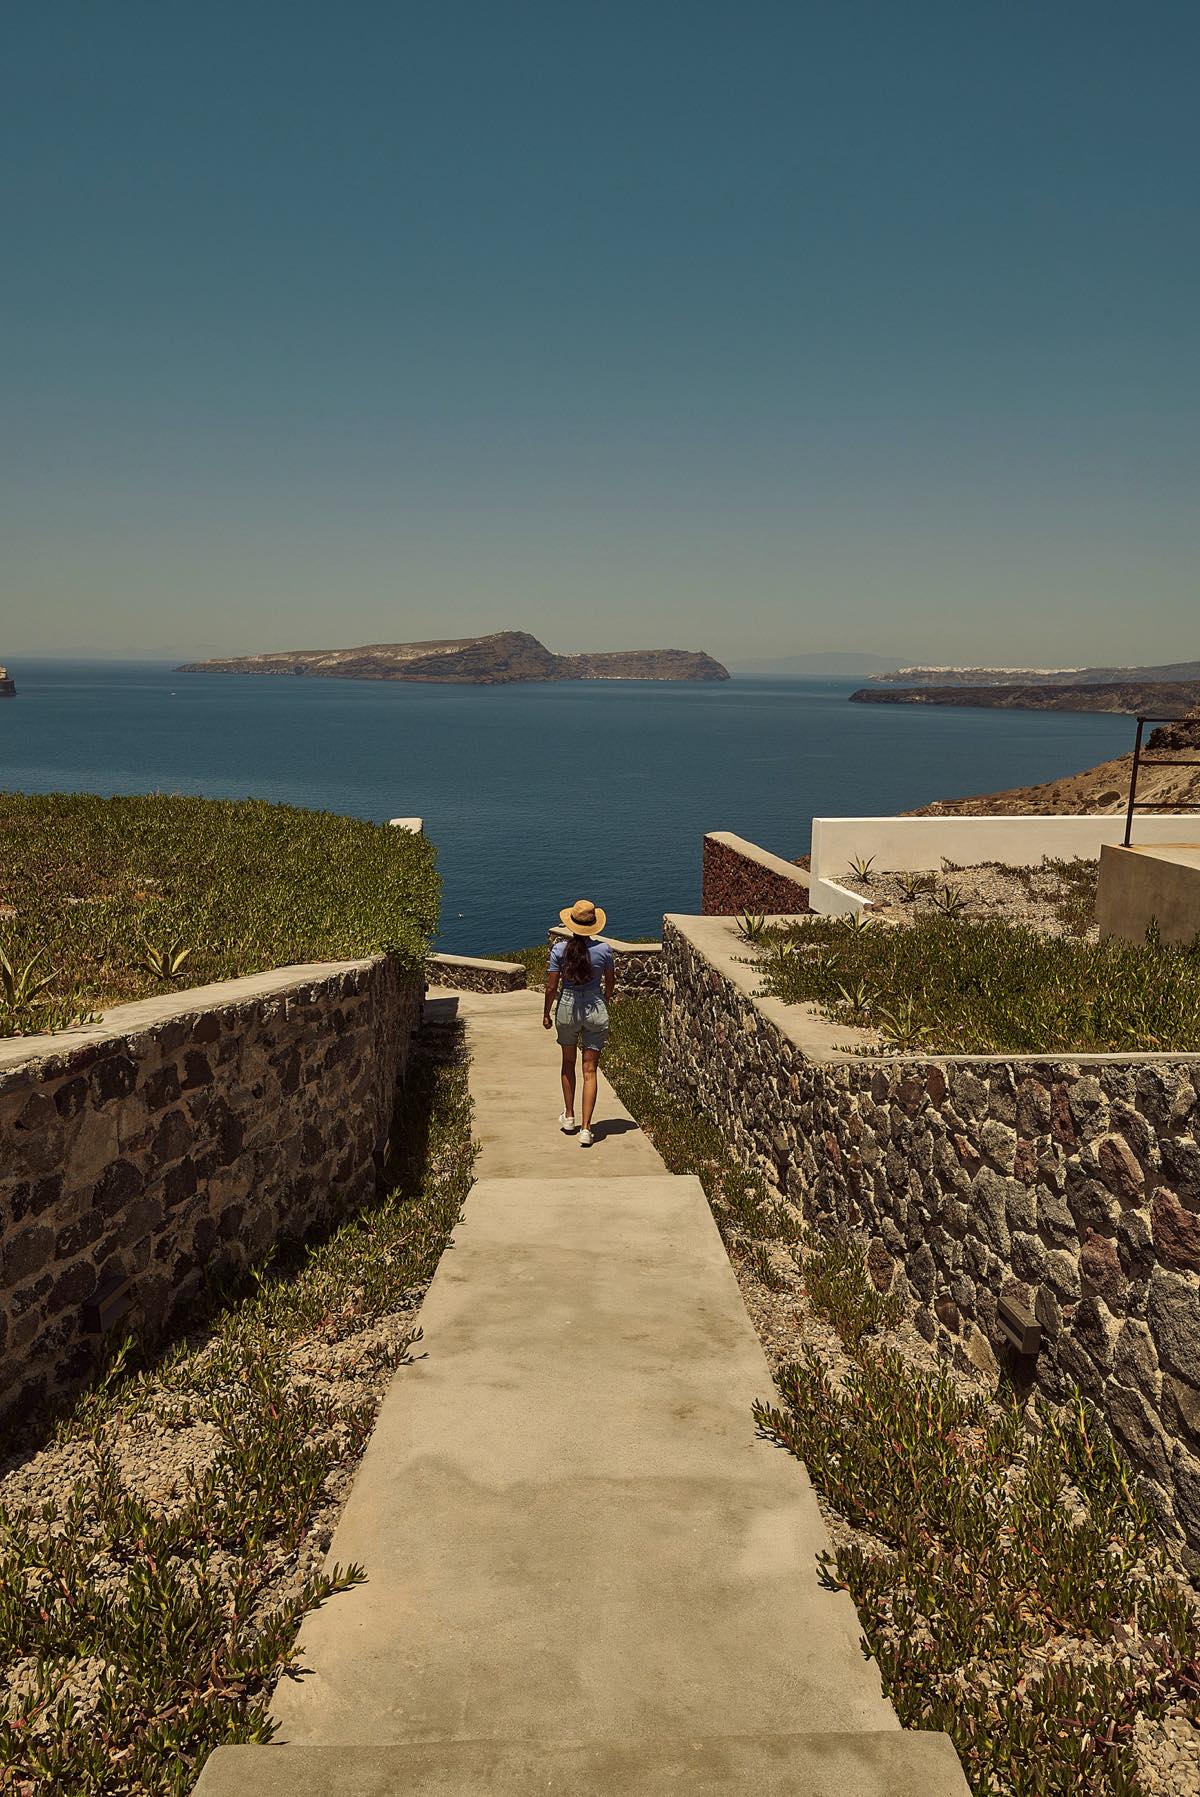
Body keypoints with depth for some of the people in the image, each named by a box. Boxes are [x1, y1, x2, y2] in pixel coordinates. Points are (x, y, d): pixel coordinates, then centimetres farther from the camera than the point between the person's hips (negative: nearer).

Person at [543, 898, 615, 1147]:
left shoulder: (560, 949, -11)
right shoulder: (603, 949, -9)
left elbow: (552, 986, -6)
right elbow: (610, 980, 7)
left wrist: (546, 1013, 9)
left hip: (567, 1007, 0)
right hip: (595, 1008, 0)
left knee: (568, 1063, 22)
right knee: (590, 1070, 3)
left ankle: (569, 1117, 33)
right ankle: (586, 1129, -2)